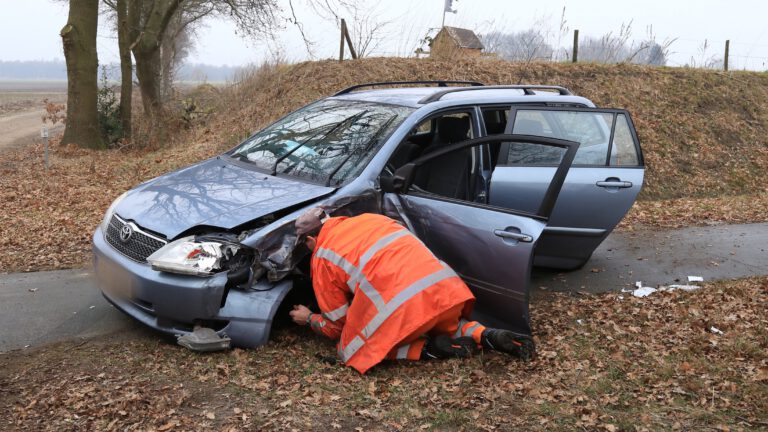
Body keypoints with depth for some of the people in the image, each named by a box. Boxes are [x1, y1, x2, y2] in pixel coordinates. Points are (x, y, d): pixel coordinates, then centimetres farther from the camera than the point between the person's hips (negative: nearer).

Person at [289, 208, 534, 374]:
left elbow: (336, 326, 18)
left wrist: (308, 318, 40)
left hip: (402, 302, -6)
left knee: (350, 350, 16)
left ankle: (429, 349, -2)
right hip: (444, 285, 7)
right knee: (444, 325, 38)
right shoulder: (368, 218, 26)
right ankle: (486, 336, 8)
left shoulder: (322, 258, 12)